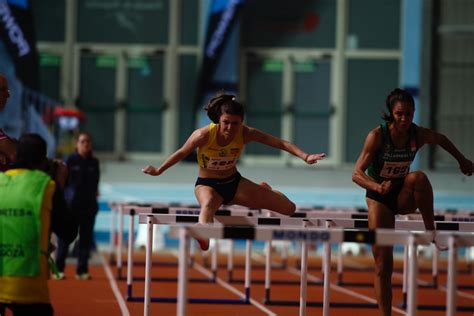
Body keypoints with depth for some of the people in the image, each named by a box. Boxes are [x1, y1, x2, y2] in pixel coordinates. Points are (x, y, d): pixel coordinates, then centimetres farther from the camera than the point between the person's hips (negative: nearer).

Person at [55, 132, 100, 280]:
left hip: (89, 205, 4)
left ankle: (82, 270, 11)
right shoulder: (71, 160, -1)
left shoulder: (94, 162, 10)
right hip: (71, 203, -4)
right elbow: (62, 180, -2)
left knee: (86, 237, 4)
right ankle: (58, 269, 4)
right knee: (65, 236, -2)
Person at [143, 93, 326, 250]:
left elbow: (280, 143, -21)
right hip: (207, 184, -3)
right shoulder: (204, 135, -26)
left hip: (234, 182, 3)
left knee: (289, 208, 4)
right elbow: (182, 153, -10)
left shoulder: (246, 134, -20)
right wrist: (159, 171, -1)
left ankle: (264, 191, 38)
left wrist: (304, 156, -33)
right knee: (208, 204, -43)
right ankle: (203, 237, -72)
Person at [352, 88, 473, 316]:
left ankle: (431, 232, -23)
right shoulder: (377, 136, -21)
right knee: (383, 265, -6)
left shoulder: (419, 135, -12)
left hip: (404, 196, 2)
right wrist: (377, 186, -40)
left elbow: (441, 140, 12)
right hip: (379, 197, -2)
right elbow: (357, 174, -22)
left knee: (419, 177, -34)